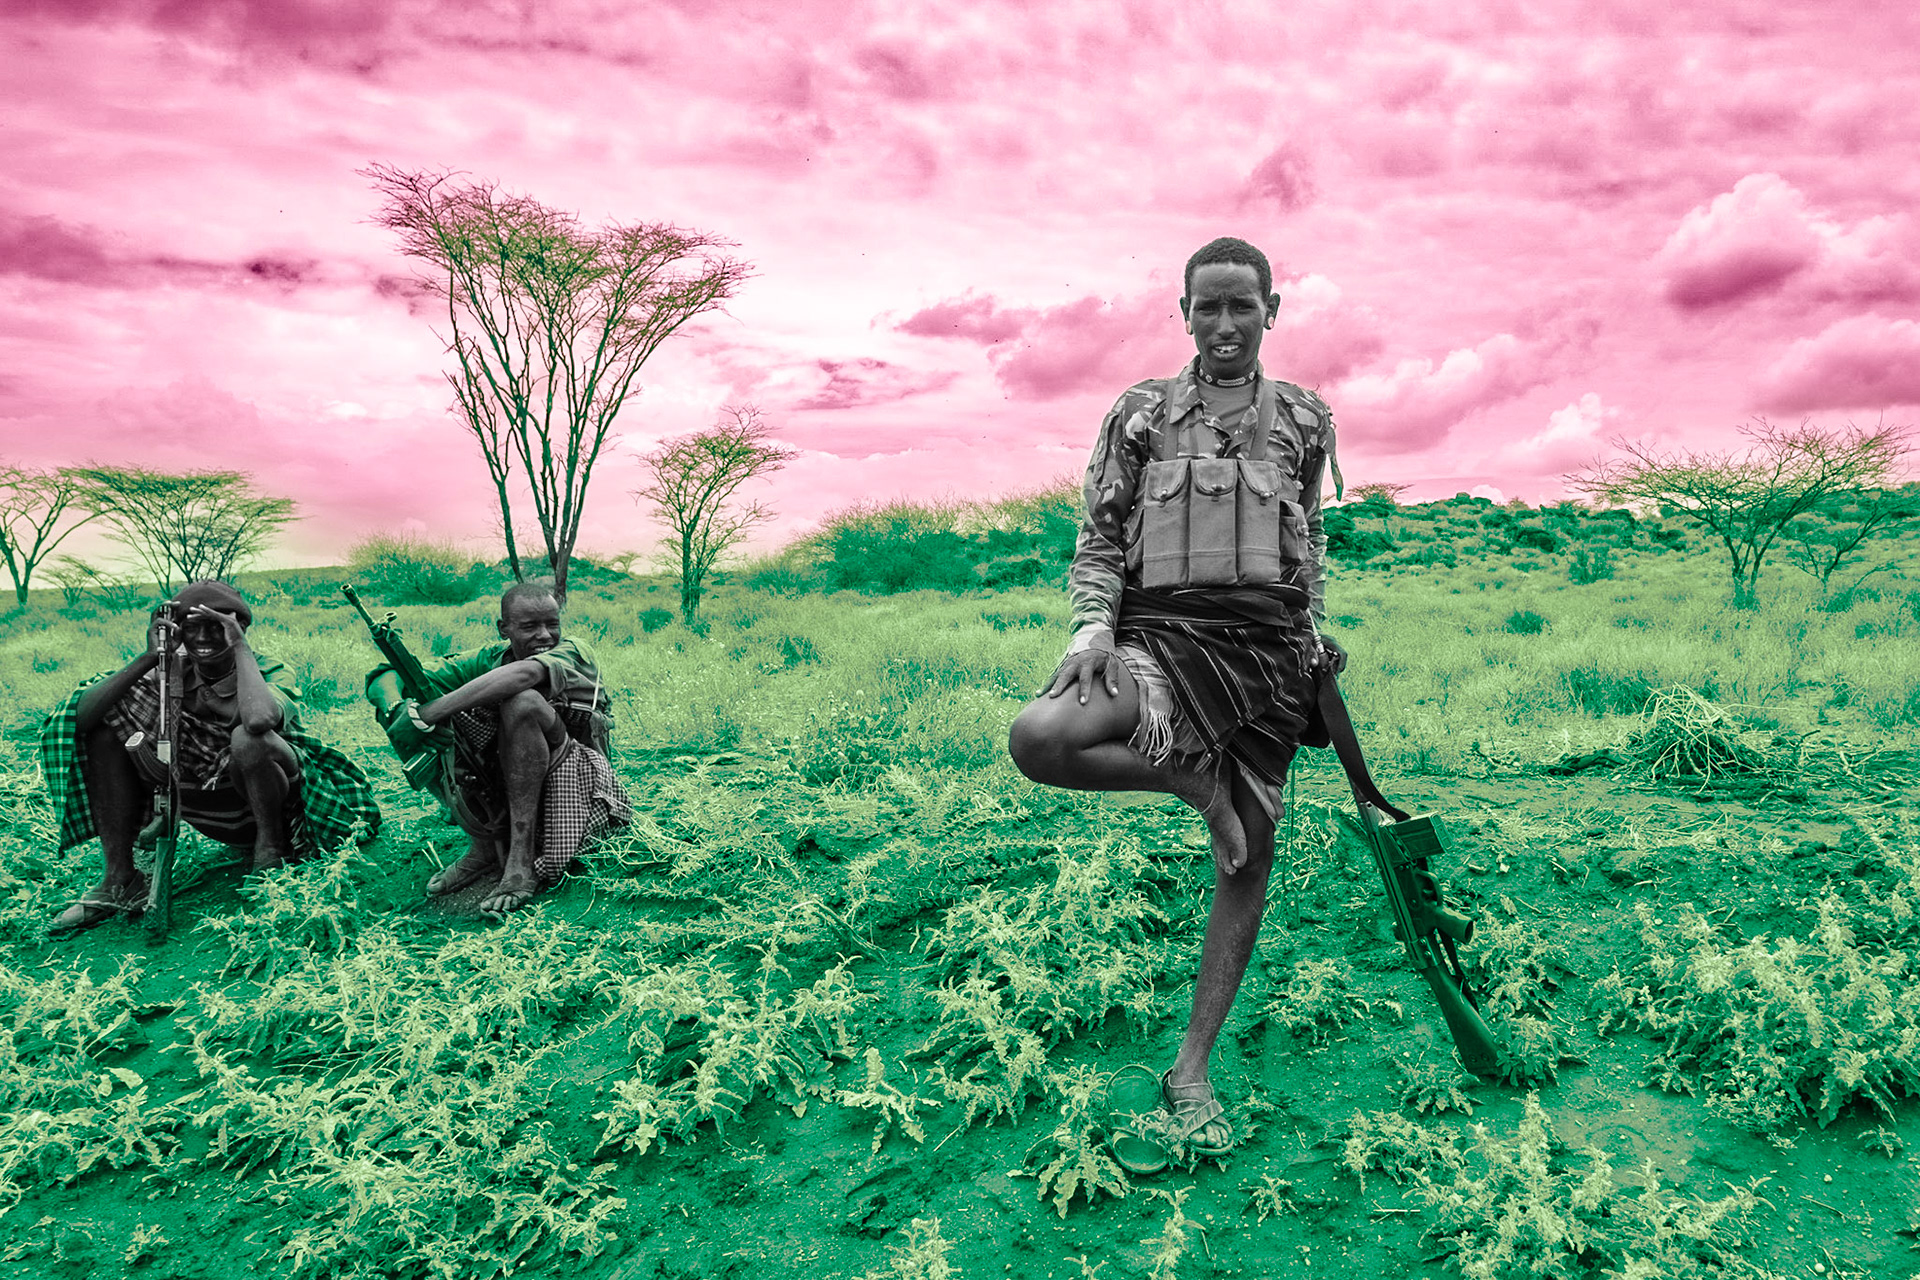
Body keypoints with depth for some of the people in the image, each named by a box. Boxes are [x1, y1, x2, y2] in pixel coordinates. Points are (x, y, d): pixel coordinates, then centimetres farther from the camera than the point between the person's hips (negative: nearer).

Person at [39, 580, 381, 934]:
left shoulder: (269, 671, -15)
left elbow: (258, 719, -41)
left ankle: (270, 851, -12)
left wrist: (241, 647, -28)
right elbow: (82, 715, -13)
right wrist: (149, 657, -21)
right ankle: (119, 881, -3)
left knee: (248, 737, -36)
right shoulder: (174, 670, -2)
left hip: (274, 808, -5)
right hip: (209, 815, 5)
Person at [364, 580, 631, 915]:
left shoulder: (575, 654, -9)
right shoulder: (490, 658, 3)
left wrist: (424, 715, -39)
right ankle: (484, 847, -7)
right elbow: (386, 677, -4)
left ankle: (521, 857, -25)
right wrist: (397, 711, -29)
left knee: (522, 702, -28)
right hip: (501, 793, 5)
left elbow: (523, 674, -34)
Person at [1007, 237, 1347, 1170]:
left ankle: (1189, 1076, 15)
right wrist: (1093, 627, -12)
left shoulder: (1304, 419, 13)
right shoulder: (1140, 412, 7)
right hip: (1163, 634, -2)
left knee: (1250, 858, 2)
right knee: (1037, 738, -31)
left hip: (1268, 647, 2)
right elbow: (1099, 536, 4)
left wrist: (1314, 635, 14)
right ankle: (1192, 781, -2)